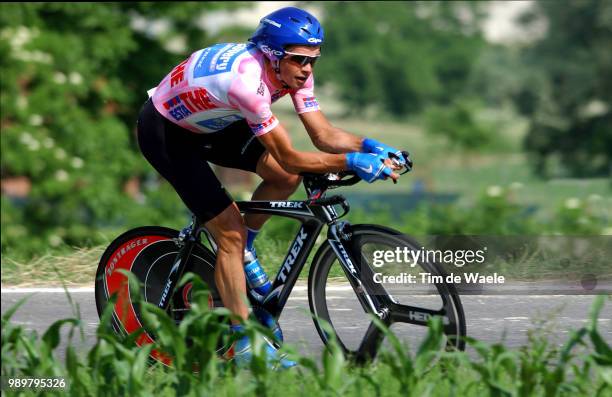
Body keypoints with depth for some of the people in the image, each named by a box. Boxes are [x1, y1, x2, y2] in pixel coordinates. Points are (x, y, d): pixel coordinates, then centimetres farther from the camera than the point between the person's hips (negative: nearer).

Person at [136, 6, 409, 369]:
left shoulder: (293, 71, -14)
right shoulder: (247, 80, -39)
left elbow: (324, 134, -12)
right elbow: (290, 158, -35)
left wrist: (369, 146, -28)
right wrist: (353, 162, -37)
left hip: (206, 123, 8)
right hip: (164, 133, -8)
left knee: (286, 179, -8)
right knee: (230, 229, -13)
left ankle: (243, 251, 15)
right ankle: (245, 345, -9)